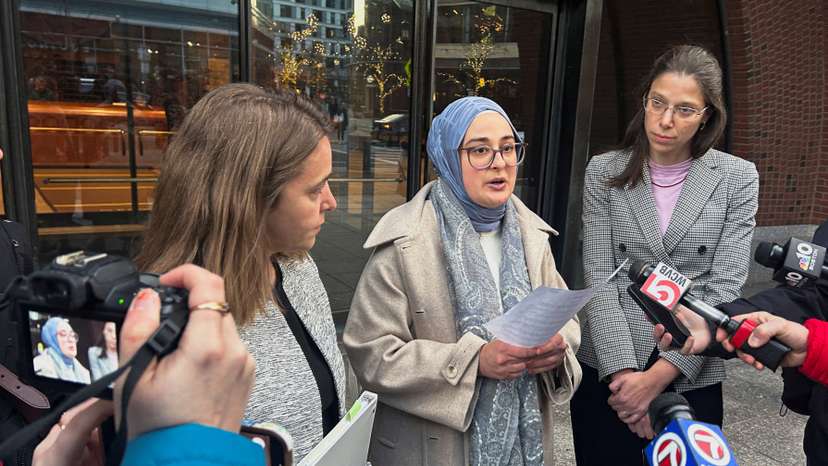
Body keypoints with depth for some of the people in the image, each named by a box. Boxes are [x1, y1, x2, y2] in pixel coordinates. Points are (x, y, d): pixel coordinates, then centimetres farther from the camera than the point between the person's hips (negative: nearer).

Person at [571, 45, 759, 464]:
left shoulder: (737, 178, -1)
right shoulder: (604, 173, -1)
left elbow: (723, 289, -8)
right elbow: (599, 278, -6)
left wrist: (658, 376, -14)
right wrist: (623, 371, -15)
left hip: (692, 378, 0)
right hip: (606, 373, 1)